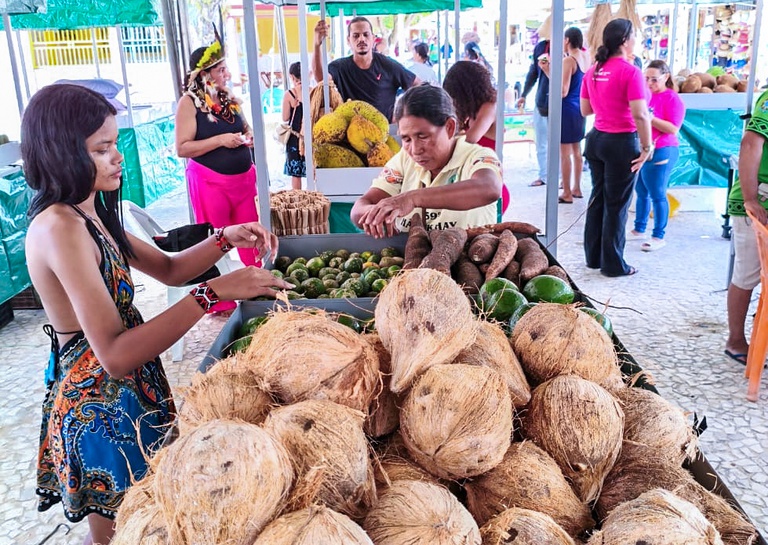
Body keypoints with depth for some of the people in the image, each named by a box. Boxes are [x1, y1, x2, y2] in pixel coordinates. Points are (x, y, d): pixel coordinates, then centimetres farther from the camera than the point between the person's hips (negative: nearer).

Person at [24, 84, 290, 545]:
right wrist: (213, 293, -34)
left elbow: (168, 269, 12)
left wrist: (225, 241, -5)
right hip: (99, 404, -8)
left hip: (129, 390, 9)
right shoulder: (58, 228, -25)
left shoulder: (89, 214, 4)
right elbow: (115, 355, -31)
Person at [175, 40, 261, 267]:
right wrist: (221, 140, -21)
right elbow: (182, 148, -15)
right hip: (211, 181, -6)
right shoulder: (189, 103, -9)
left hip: (243, 177, 6)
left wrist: (248, 137, 0)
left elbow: (245, 128, 24)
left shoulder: (229, 97, 9)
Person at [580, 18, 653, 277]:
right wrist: (647, 146, -12)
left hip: (596, 139, 7)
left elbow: (585, 110, 13)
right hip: (622, 142, -7)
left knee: (598, 198, 17)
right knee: (617, 204, 3)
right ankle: (613, 264, 14)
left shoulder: (593, 71, 6)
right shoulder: (630, 71, -15)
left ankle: (593, 257, 26)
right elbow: (640, 114, -21)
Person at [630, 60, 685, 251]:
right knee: (641, 192, 14)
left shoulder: (672, 99, -9)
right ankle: (639, 229, 26)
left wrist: (651, 119, -23)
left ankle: (659, 237, 5)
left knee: (657, 195, -2)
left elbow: (673, 129, -16)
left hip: (660, 153, -7)